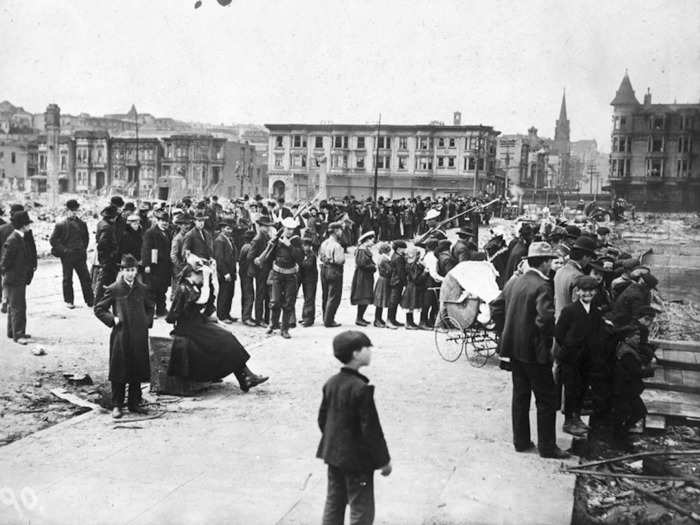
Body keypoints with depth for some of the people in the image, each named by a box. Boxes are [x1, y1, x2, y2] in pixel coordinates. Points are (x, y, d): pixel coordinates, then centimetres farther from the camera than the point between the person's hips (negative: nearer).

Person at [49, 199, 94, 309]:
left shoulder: (82, 223, 8)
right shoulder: (61, 224, -4)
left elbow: (86, 238, 20)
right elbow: (53, 239, -3)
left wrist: (83, 249, 10)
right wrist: (64, 250, -9)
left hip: (80, 255, 3)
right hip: (67, 256, -3)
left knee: (85, 278, 2)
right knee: (67, 279, 6)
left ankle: (90, 300, 8)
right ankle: (69, 301, 16)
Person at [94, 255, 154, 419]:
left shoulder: (142, 289, 6)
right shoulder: (113, 289, -3)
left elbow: (150, 307, 22)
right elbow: (98, 309, 2)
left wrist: (147, 321, 7)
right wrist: (112, 319, -8)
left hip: (139, 337, 3)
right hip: (120, 336, -3)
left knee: (138, 370, 8)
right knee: (119, 371, 1)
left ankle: (134, 403, 20)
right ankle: (116, 405, 11)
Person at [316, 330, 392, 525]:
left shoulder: (330, 383, 1)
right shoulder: (361, 388, -23)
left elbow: (322, 419, 10)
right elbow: (371, 429, -20)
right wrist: (384, 460, -9)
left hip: (333, 456, 8)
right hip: (357, 459, -8)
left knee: (333, 504, 19)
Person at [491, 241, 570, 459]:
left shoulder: (513, 282, 6)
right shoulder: (542, 286, -17)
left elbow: (496, 308, 11)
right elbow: (545, 318, -28)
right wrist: (548, 341, -12)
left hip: (514, 349, 8)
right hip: (535, 351, -7)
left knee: (520, 396, 16)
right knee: (546, 400, 4)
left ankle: (521, 441, 24)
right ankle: (547, 447, 10)